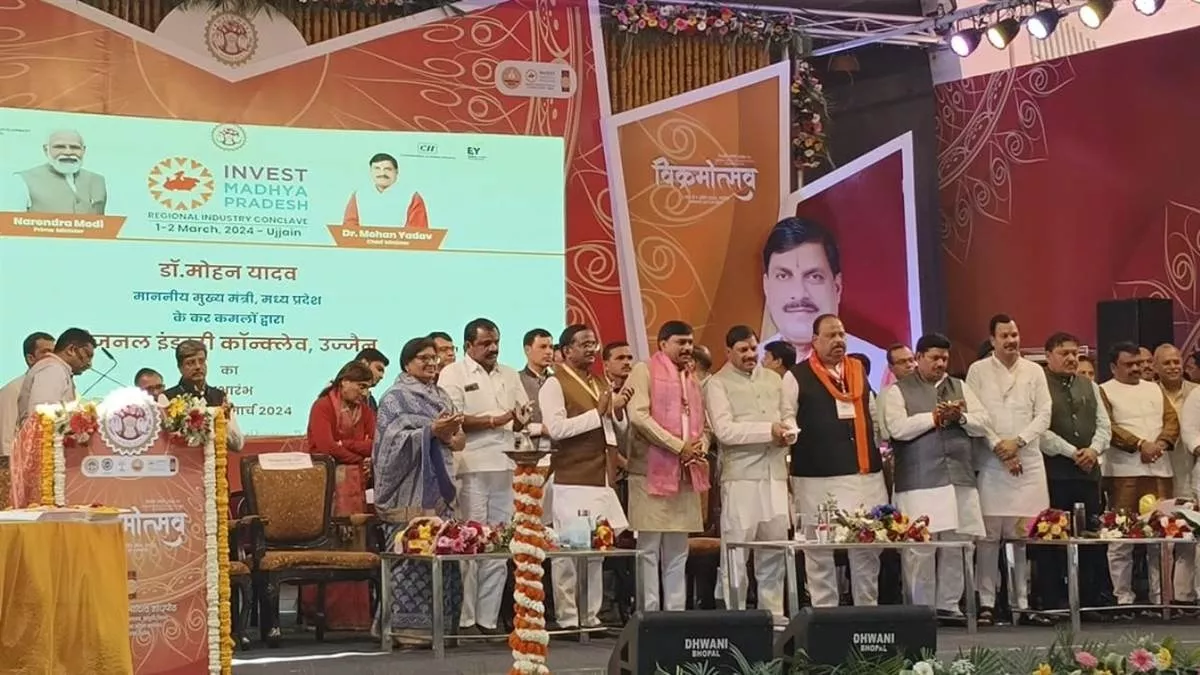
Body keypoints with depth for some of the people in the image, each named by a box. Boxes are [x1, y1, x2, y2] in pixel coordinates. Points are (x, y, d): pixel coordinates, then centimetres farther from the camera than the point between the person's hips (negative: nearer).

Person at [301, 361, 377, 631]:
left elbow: (374, 445, 5)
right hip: (327, 483, -6)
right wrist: (359, 458, -1)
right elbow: (326, 447, -13)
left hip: (354, 486, 6)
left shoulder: (365, 411, 18)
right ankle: (318, 611, -7)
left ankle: (353, 613, 3)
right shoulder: (322, 407, -3)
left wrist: (344, 445, -9)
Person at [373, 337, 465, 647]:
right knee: (412, 557, -9)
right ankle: (409, 629, -6)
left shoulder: (441, 397, 19)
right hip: (411, 493, -7)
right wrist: (431, 430, -21)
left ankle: (441, 625, 9)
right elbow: (395, 440, -13)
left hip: (439, 489, 7)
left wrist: (450, 434, -7)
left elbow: (459, 439, 15)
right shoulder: (395, 398, -1)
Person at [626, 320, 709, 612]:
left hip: (686, 474, 7)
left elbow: (701, 425, 23)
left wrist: (700, 446, -1)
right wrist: (679, 446, -15)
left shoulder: (692, 381, 20)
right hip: (652, 472, -7)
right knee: (649, 549, -5)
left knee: (677, 553, 8)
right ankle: (648, 615, -3)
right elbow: (638, 416, -14)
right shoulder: (644, 372, -2)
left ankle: (676, 613, 11)